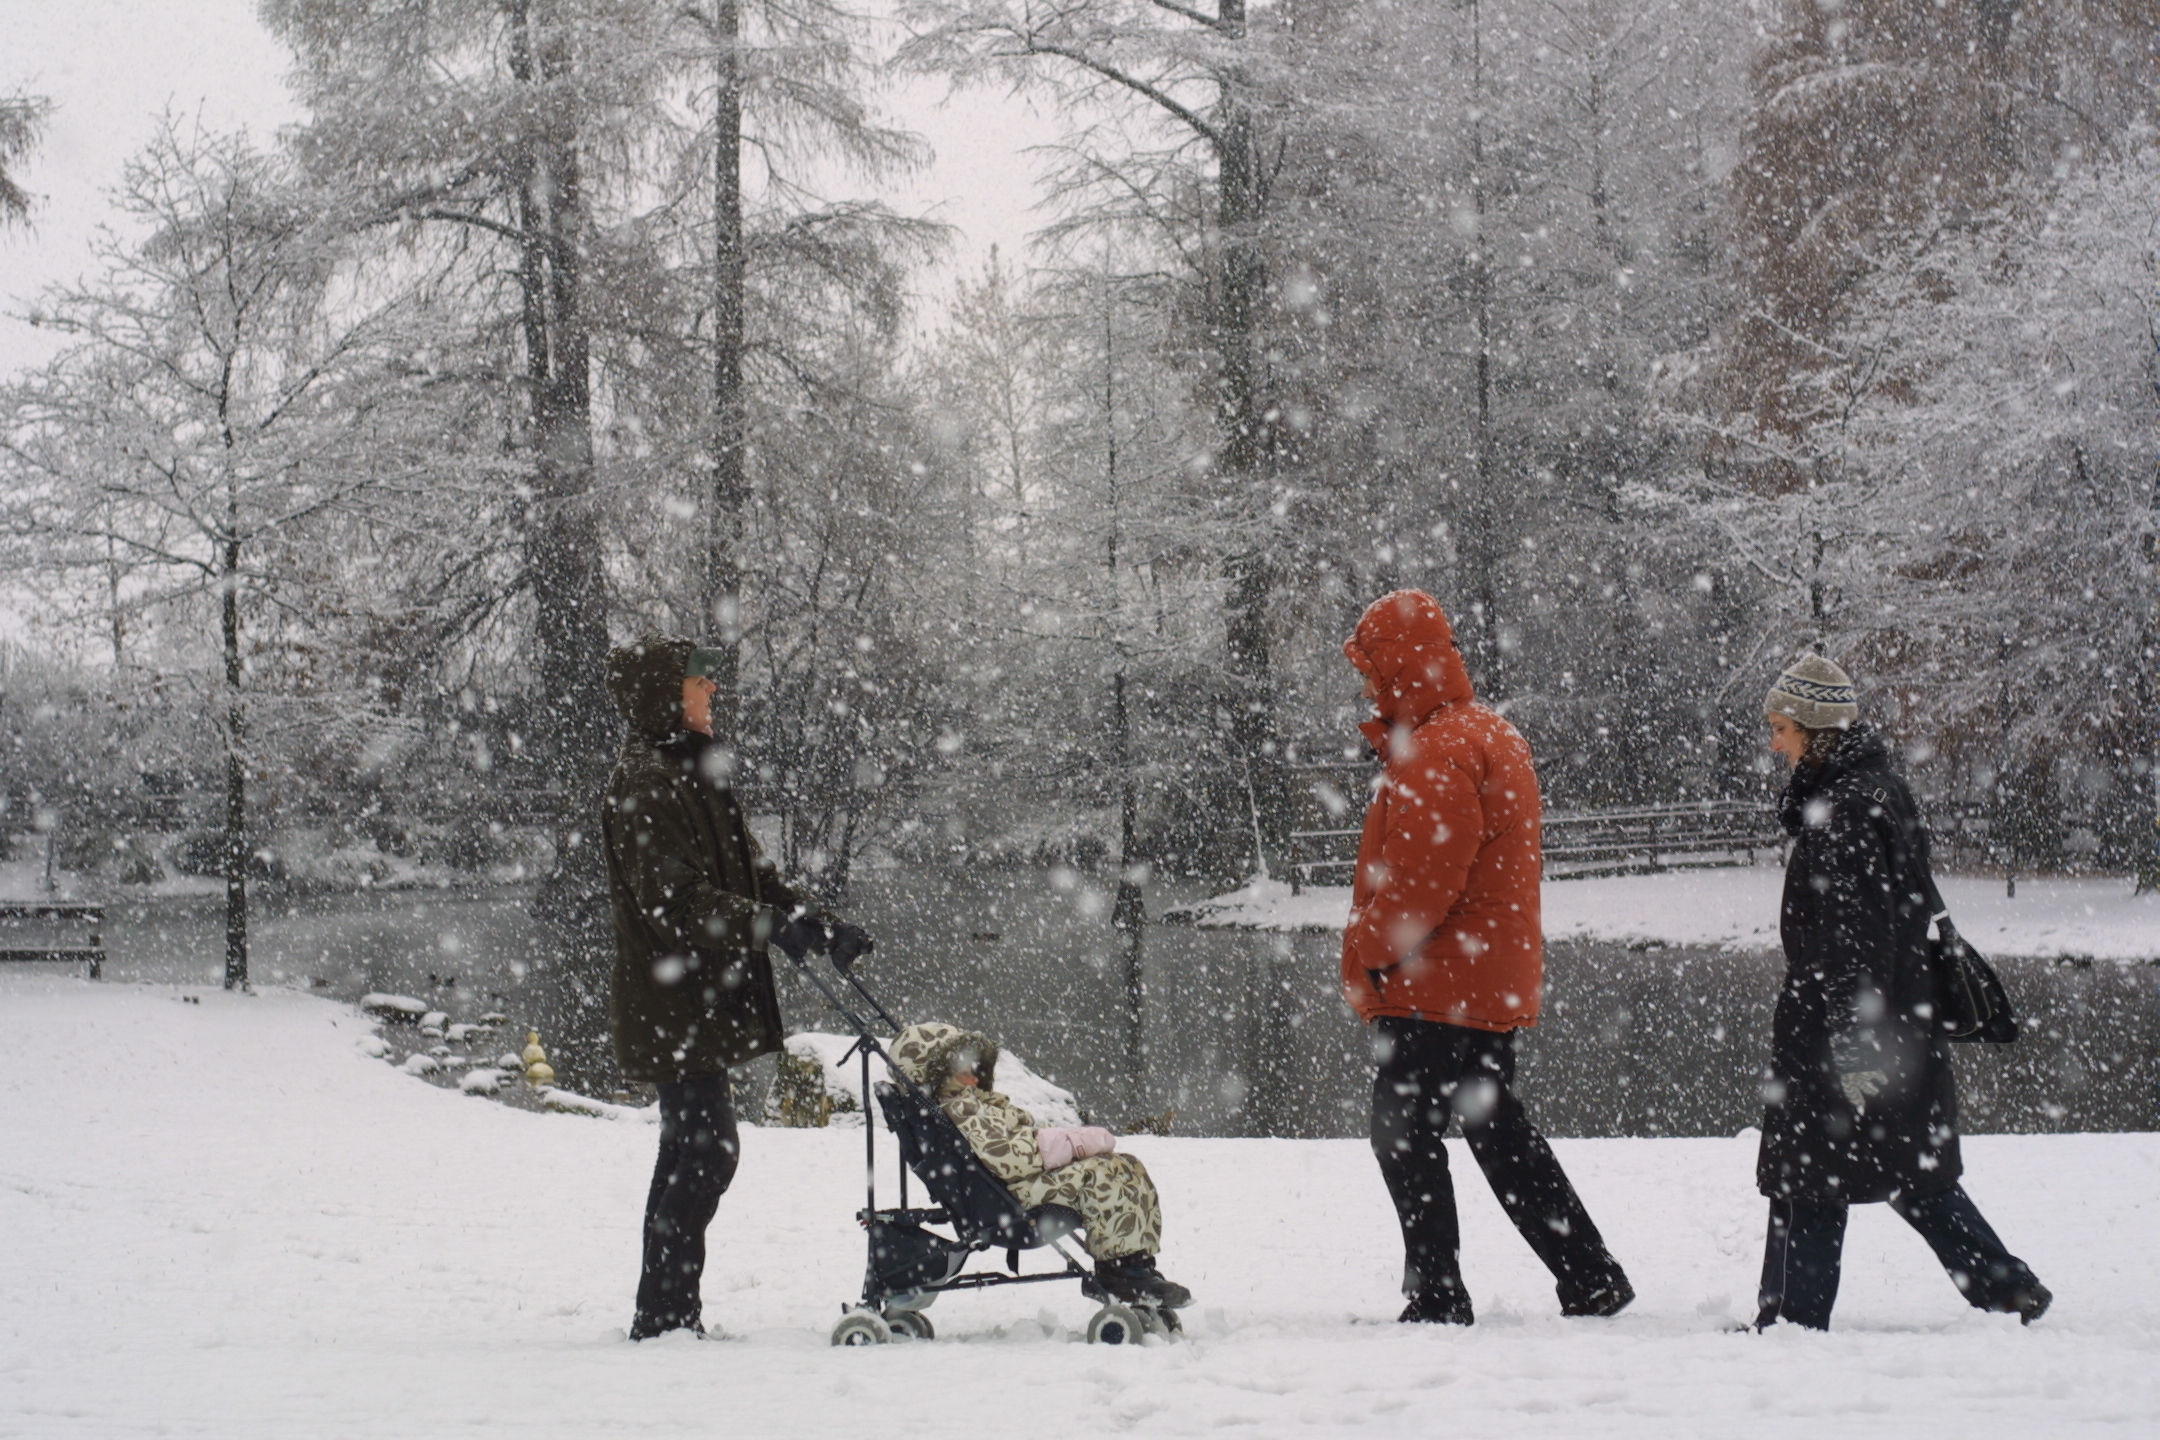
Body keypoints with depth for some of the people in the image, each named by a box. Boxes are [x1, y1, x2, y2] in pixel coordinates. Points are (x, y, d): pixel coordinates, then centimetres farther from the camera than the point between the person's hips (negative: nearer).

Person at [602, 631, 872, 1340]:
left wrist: (819, 926, 8)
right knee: (706, 1150, -11)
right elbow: (672, 896, -23)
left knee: (690, 1151, 13)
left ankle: (667, 1314, 19)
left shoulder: (692, 771, 19)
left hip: (704, 999, 11)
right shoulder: (645, 781, -14)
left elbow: (751, 873, 20)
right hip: (673, 1005, -11)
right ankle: (666, 1313, -7)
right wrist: (770, 927, -26)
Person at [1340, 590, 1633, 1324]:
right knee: (1498, 1130, 15)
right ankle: (1592, 1280, 17)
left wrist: (1376, 952, -15)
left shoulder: (1438, 752, -17)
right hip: (1495, 982, 10)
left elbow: (1424, 876, -23)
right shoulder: (1491, 734, 16)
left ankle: (1437, 1297, -4)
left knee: (1405, 1134, -4)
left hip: (1433, 988, -10)